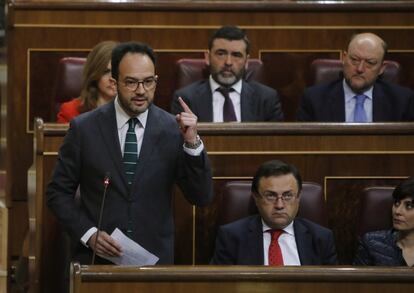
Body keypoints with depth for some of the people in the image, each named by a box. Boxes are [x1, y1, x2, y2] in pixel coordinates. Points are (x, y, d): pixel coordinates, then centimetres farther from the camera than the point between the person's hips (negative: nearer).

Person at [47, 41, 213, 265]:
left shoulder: (172, 129, -4)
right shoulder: (84, 128, -5)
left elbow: (201, 198, -8)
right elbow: (58, 193, 1)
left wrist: (192, 143, -21)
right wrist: (89, 234, -12)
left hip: (154, 260, 1)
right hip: (96, 257, -1)